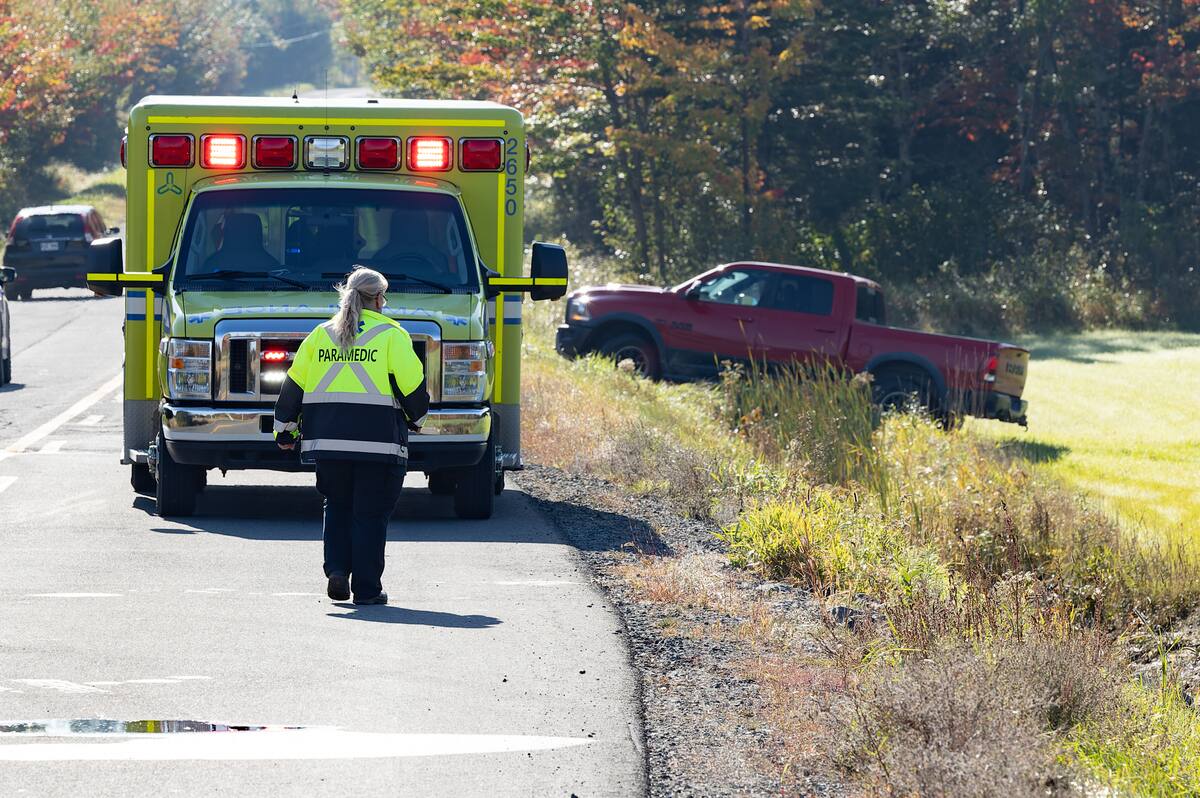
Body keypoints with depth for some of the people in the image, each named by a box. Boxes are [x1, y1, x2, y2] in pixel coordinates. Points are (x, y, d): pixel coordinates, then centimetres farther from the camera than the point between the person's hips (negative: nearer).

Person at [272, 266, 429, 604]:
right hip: (377, 442, -3)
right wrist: (416, 418, 16)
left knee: (337, 506, 19)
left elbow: (294, 385, 11)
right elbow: (413, 386, -4)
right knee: (370, 514, 3)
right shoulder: (391, 336, -2)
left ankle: (337, 568, 1)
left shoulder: (320, 336, 9)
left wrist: (285, 428, 20)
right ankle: (366, 588, 3)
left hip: (327, 438, 3)